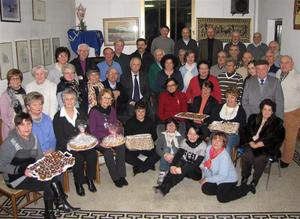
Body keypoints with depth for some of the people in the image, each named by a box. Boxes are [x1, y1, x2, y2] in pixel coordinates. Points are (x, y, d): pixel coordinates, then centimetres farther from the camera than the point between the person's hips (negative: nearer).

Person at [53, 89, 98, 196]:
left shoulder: (81, 113, 14)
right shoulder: (58, 117, 0)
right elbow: (59, 138, -6)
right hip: (66, 146, -3)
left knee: (92, 155, -25)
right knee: (78, 159, -30)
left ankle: (90, 179, -4)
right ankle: (79, 183, -6)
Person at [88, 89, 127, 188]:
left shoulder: (112, 110, 10)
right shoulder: (94, 111, -5)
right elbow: (92, 131, -6)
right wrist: (106, 136, -16)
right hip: (99, 139, -4)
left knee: (121, 148, -25)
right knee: (108, 151, -31)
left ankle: (122, 175, -16)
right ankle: (115, 177, -16)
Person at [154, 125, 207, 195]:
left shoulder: (202, 145, -13)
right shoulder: (184, 142, 0)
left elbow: (197, 163, -22)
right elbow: (178, 155, -12)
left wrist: (182, 169, -34)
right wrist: (172, 165, -32)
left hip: (197, 172, -3)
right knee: (178, 163, -31)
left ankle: (165, 189, -38)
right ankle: (163, 186, -39)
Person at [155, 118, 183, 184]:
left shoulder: (179, 136, 10)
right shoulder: (162, 135, 12)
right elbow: (158, 148, 1)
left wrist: (173, 156, -20)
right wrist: (165, 155, -19)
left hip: (176, 158, 0)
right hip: (165, 158, 0)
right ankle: (163, 172, -32)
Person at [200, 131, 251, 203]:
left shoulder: (224, 156, -31)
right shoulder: (209, 149, -12)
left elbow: (222, 176, -28)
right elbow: (206, 164, 4)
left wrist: (206, 180, -20)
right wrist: (204, 178, -1)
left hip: (229, 179, -6)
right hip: (216, 177, 6)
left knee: (222, 198, -16)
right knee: (205, 189, -6)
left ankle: (245, 188, 2)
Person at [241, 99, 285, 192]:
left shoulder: (277, 123, 0)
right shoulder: (253, 118, 11)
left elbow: (273, 139, -9)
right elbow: (248, 132, 6)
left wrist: (258, 144, -15)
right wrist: (251, 143, -12)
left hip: (267, 147, -3)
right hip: (253, 144, 3)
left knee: (259, 159, -29)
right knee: (245, 156, -25)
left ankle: (255, 181, -8)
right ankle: (245, 177, -4)